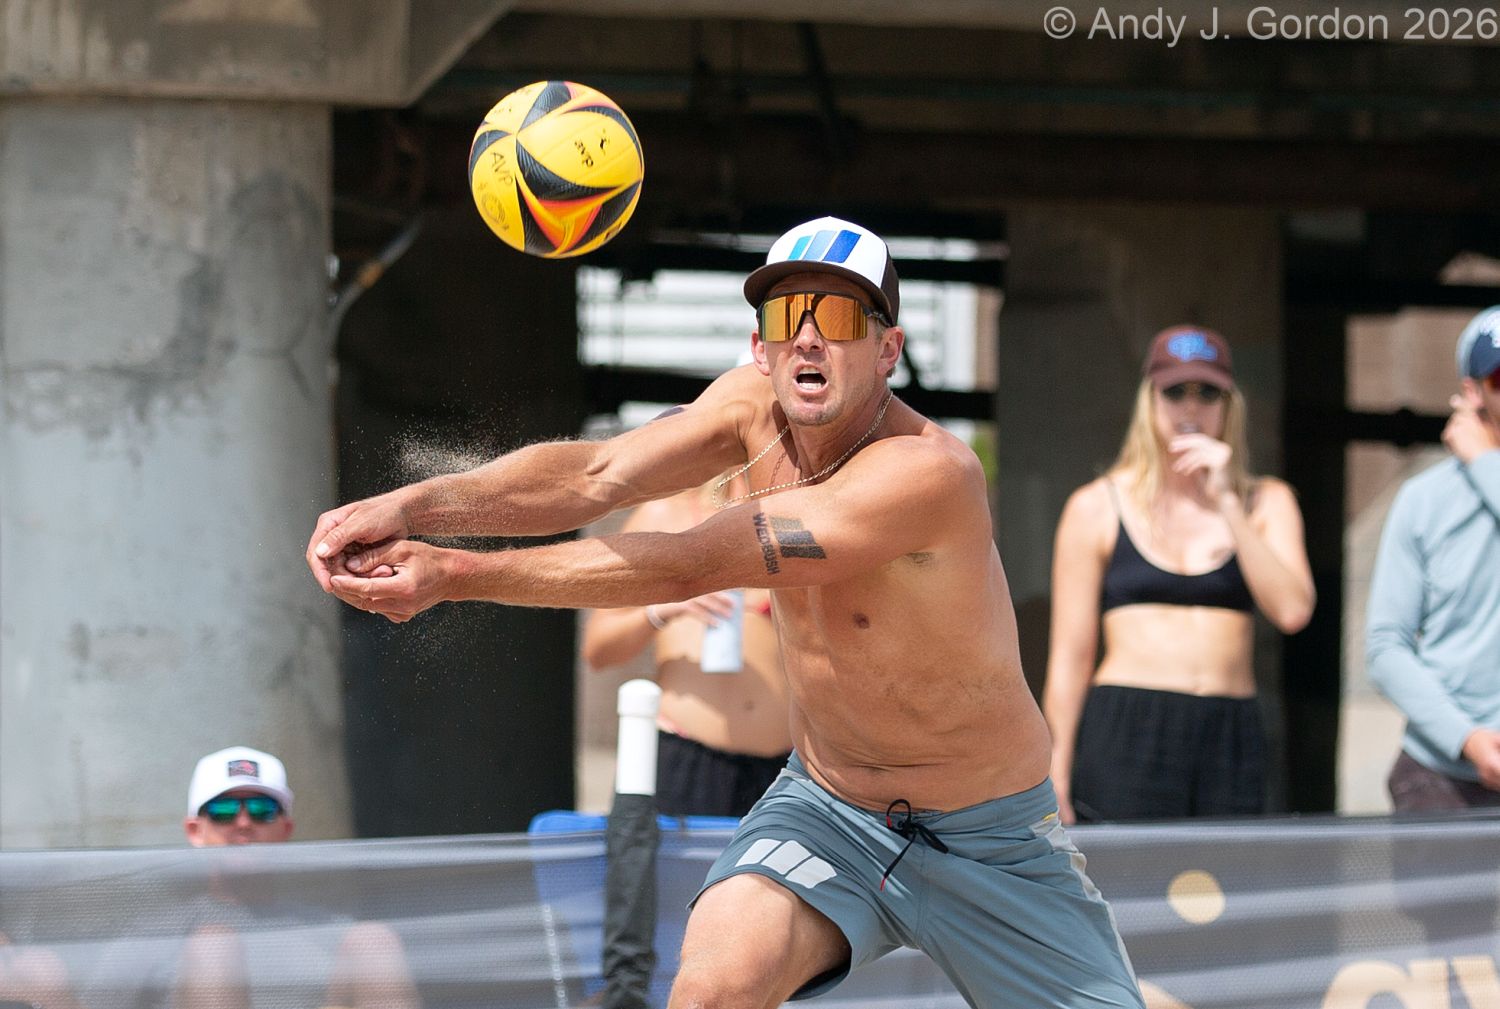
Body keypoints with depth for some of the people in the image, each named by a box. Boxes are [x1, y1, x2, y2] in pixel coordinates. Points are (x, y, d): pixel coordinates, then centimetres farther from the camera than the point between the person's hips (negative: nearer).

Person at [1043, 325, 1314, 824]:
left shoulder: (1265, 502, 13)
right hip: (1124, 739, -2)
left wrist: (1226, 503, -6)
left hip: (1232, 743, 2)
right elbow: (1070, 656, 6)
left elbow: (1292, 610, -3)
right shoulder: (1097, 507, 8)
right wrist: (1057, 785, 0)